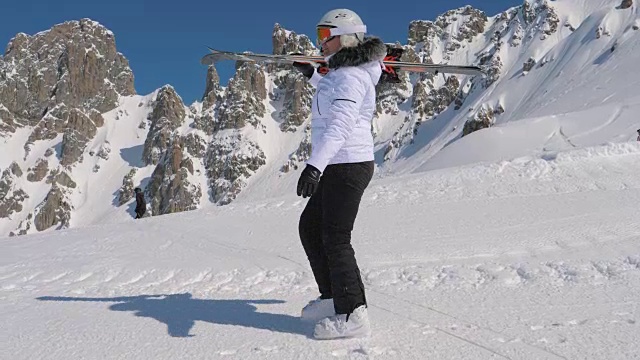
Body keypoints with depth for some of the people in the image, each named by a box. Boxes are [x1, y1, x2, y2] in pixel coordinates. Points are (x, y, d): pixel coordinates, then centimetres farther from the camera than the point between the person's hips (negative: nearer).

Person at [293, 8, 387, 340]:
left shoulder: (350, 76, -16)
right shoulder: (345, 71, 15)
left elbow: (340, 124, -30)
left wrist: (315, 165, -39)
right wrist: (311, 76, 41)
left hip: (347, 166, -10)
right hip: (338, 166, 10)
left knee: (335, 240, -5)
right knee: (310, 228, 17)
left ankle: (353, 315, 5)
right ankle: (333, 298, 26)